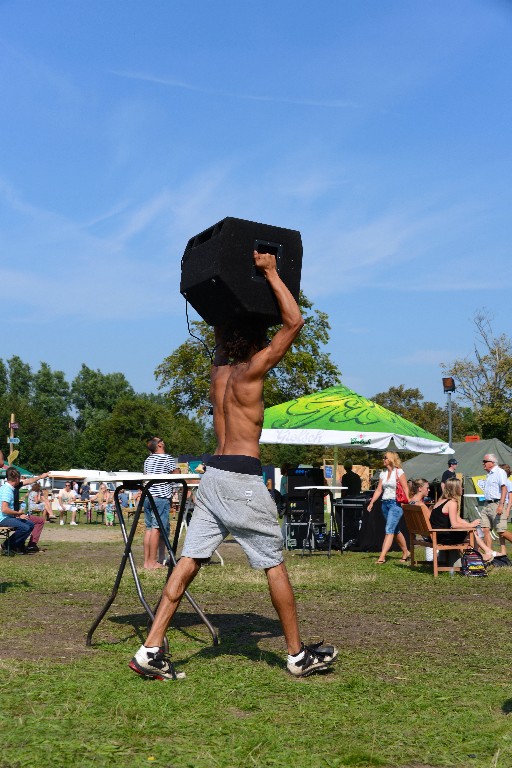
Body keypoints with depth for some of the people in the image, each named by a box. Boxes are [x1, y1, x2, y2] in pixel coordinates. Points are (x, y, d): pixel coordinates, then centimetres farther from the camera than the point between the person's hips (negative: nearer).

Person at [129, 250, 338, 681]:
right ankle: (299, 656, 14)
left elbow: (220, 328, 34)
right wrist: (270, 272, -6)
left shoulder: (218, 371, 12)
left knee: (190, 560, 4)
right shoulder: (251, 370, -8)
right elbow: (294, 322, -11)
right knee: (275, 564, 4)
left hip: (213, 475, 7)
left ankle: (152, 650, 0)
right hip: (243, 477, -7)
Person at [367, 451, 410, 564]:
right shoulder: (383, 473, 13)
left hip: (395, 503, -7)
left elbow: (405, 489, -9)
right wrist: (372, 502, 3)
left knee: (389, 530, -13)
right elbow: (379, 490, 12)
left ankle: (382, 556, -19)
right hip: (385, 503, 7)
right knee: (395, 530, 15)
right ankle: (406, 552, 28)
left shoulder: (399, 472, -5)